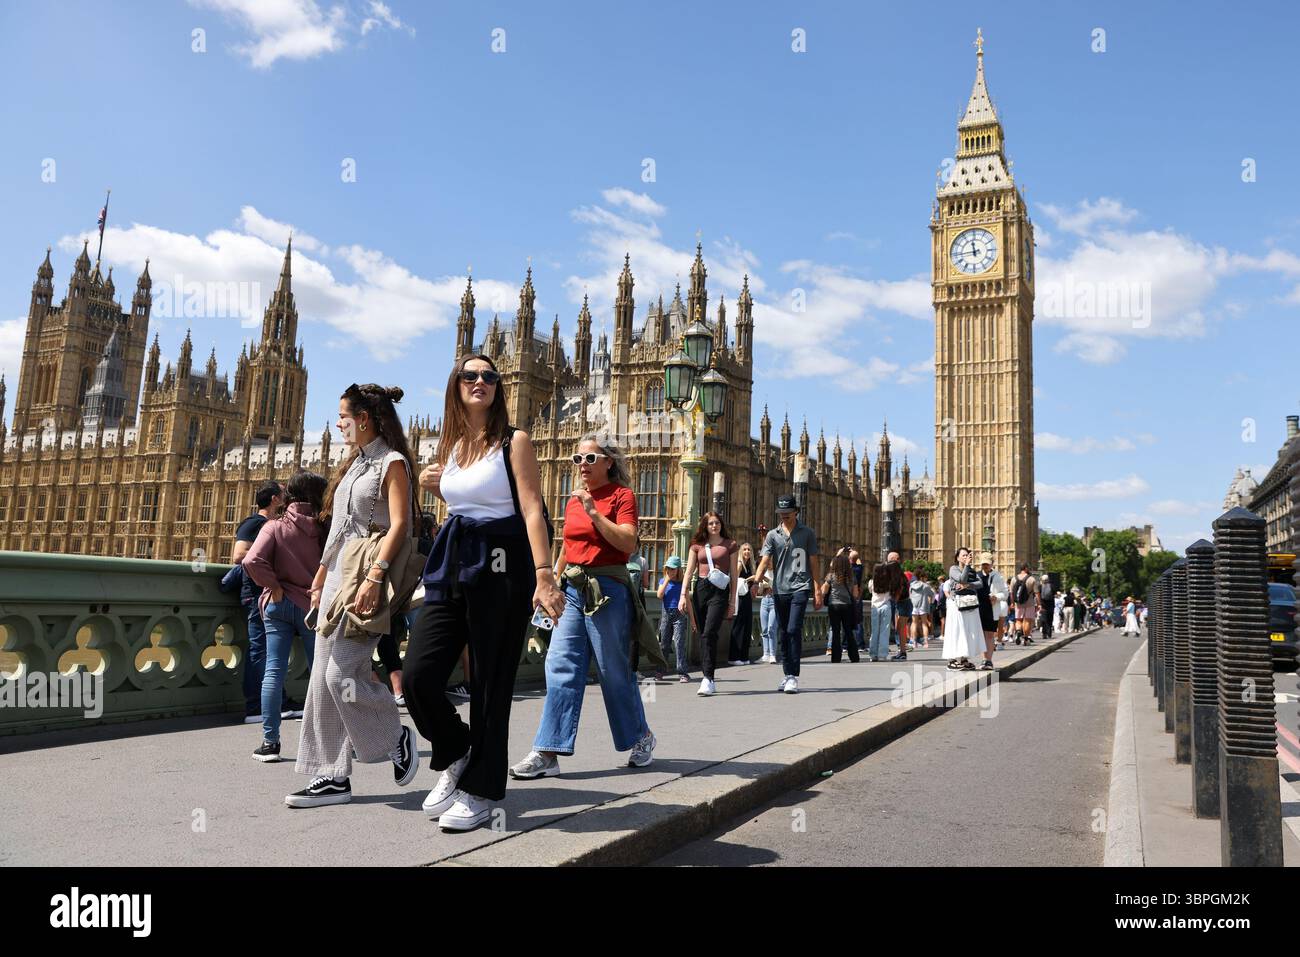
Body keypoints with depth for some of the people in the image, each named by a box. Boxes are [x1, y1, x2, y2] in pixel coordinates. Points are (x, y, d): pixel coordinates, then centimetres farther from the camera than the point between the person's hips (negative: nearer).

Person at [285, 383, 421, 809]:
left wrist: (374, 576, -26)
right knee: (324, 679, 5)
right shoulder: (353, 464, 21)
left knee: (342, 674, -14)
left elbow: (399, 526, -15)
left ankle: (398, 737, 9)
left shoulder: (392, 462, -5)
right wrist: (319, 582, 20)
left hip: (367, 579, -9)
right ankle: (334, 776, 10)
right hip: (338, 577, 9)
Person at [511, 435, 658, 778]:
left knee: (614, 671, 5)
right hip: (573, 590, 6)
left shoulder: (622, 495, -4)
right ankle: (548, 753, -2)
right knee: (561, 667, -2)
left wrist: (593, 511, -20)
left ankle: (641, 737, 27)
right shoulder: (573, 501, 15)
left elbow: (628, 543, -17)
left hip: (606, 590, -6)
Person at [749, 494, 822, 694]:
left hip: (800, 587, -3)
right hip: (779, 589, 3)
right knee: (783, 633, 8)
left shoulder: (807, 533, 6)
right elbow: (765, 561, 0)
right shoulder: (773, 535, 9)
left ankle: (793, 677, -13)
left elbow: (814, 563, 8)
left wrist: (818, 591, 4)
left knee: (794, 630, -15)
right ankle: (787, 675, 18)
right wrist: (756, 580, -18)